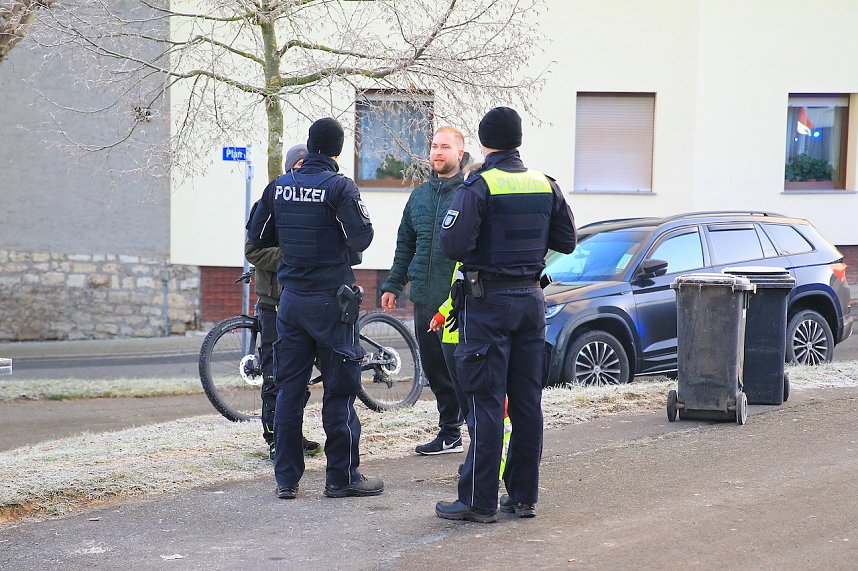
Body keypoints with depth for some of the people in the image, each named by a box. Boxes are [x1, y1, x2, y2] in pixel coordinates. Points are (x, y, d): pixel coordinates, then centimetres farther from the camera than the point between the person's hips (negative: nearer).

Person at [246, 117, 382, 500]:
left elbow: (257, 236, 9)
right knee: (339, 389, 3)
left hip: (291, 299, 5)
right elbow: (361, 237, -15)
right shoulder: (339, 186, -12)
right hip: (331, 298, -5)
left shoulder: (278, 186, 3)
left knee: (288, 389, 9)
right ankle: (342, 476, 7)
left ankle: (286, 479, 12)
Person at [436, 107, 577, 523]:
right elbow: (566, 241, 11)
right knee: (527, 402, 9)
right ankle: (523, 496, 15)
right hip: (531, 299, 5)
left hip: (488, 300, -5)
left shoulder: (478, 186, -12)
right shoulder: (545, 185, 6)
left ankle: (480, 502, -1)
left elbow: (453, 245, -20)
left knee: (486, 403, -3)